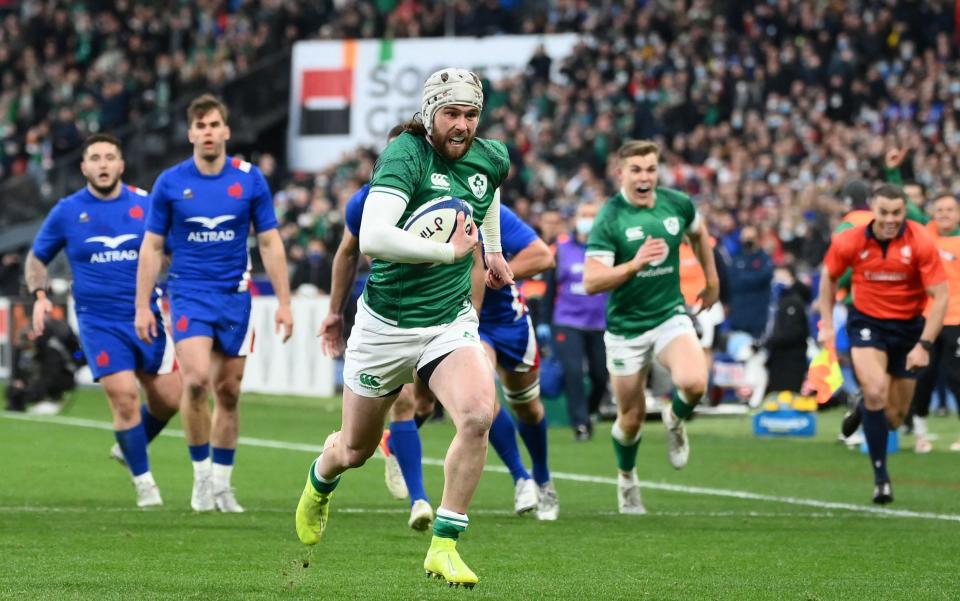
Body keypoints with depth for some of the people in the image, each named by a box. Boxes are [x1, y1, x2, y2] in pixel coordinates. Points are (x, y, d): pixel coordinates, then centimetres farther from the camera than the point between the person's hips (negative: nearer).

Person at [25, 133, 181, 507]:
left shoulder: (145, 205, 2)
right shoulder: (67, 212, 1)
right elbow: (36, 258, 13)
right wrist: (39, 296, -3)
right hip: (98, 322, -2)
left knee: (168, 399, 1)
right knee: (124, 396, -15)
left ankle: (129, 447, 32)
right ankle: (143, 480, 1)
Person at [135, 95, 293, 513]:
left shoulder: (250, 180, 0)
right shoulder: (170, 183, -2)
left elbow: (270, 243, 5)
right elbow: (151, 247, 4)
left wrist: (283, 301, 0)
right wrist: (142, 306, -1)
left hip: (235, 297, 2)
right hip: (189, 294, -2)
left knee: (228, 391, 5)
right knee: (197, 379, -20)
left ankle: (221, 483, 16)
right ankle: (201, 472, -4)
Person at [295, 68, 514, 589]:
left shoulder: (490, 159, 0)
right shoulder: (405, 156, -20)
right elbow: (373, 238, -35)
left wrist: (493, 248, 25)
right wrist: (449, 251, -28)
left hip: (451, 323, 3)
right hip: (386, 325, -3)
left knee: (478, 415, -25)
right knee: (355, 450, 13)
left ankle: (444, 546, -15)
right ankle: (319, 483, 51)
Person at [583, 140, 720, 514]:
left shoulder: (678, 204, -4)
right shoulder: (609, 219, -15)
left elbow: (698, 233, 21)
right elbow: (590, 282, -22)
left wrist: (712, 280, 24)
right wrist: (635, 264, -33)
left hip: (670, 317, 2)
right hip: (625, 326, -2)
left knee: (694, 383, -27)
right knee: (631, 417, 7)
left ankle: (675, 420, 9)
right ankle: (627, 479, 36)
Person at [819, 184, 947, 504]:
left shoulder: (920, 243, -18)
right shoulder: (849, 242, -12)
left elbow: (940, 296, -17)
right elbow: (829, 276, 9)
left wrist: (924, 345, -23)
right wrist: (826, 324, 5)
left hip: (908, 326, 1)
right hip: (867, 322, -1)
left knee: (894, 417, 5)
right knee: (876, 390, -25)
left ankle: (864, 410, 44)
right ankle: (880, 477, -13)